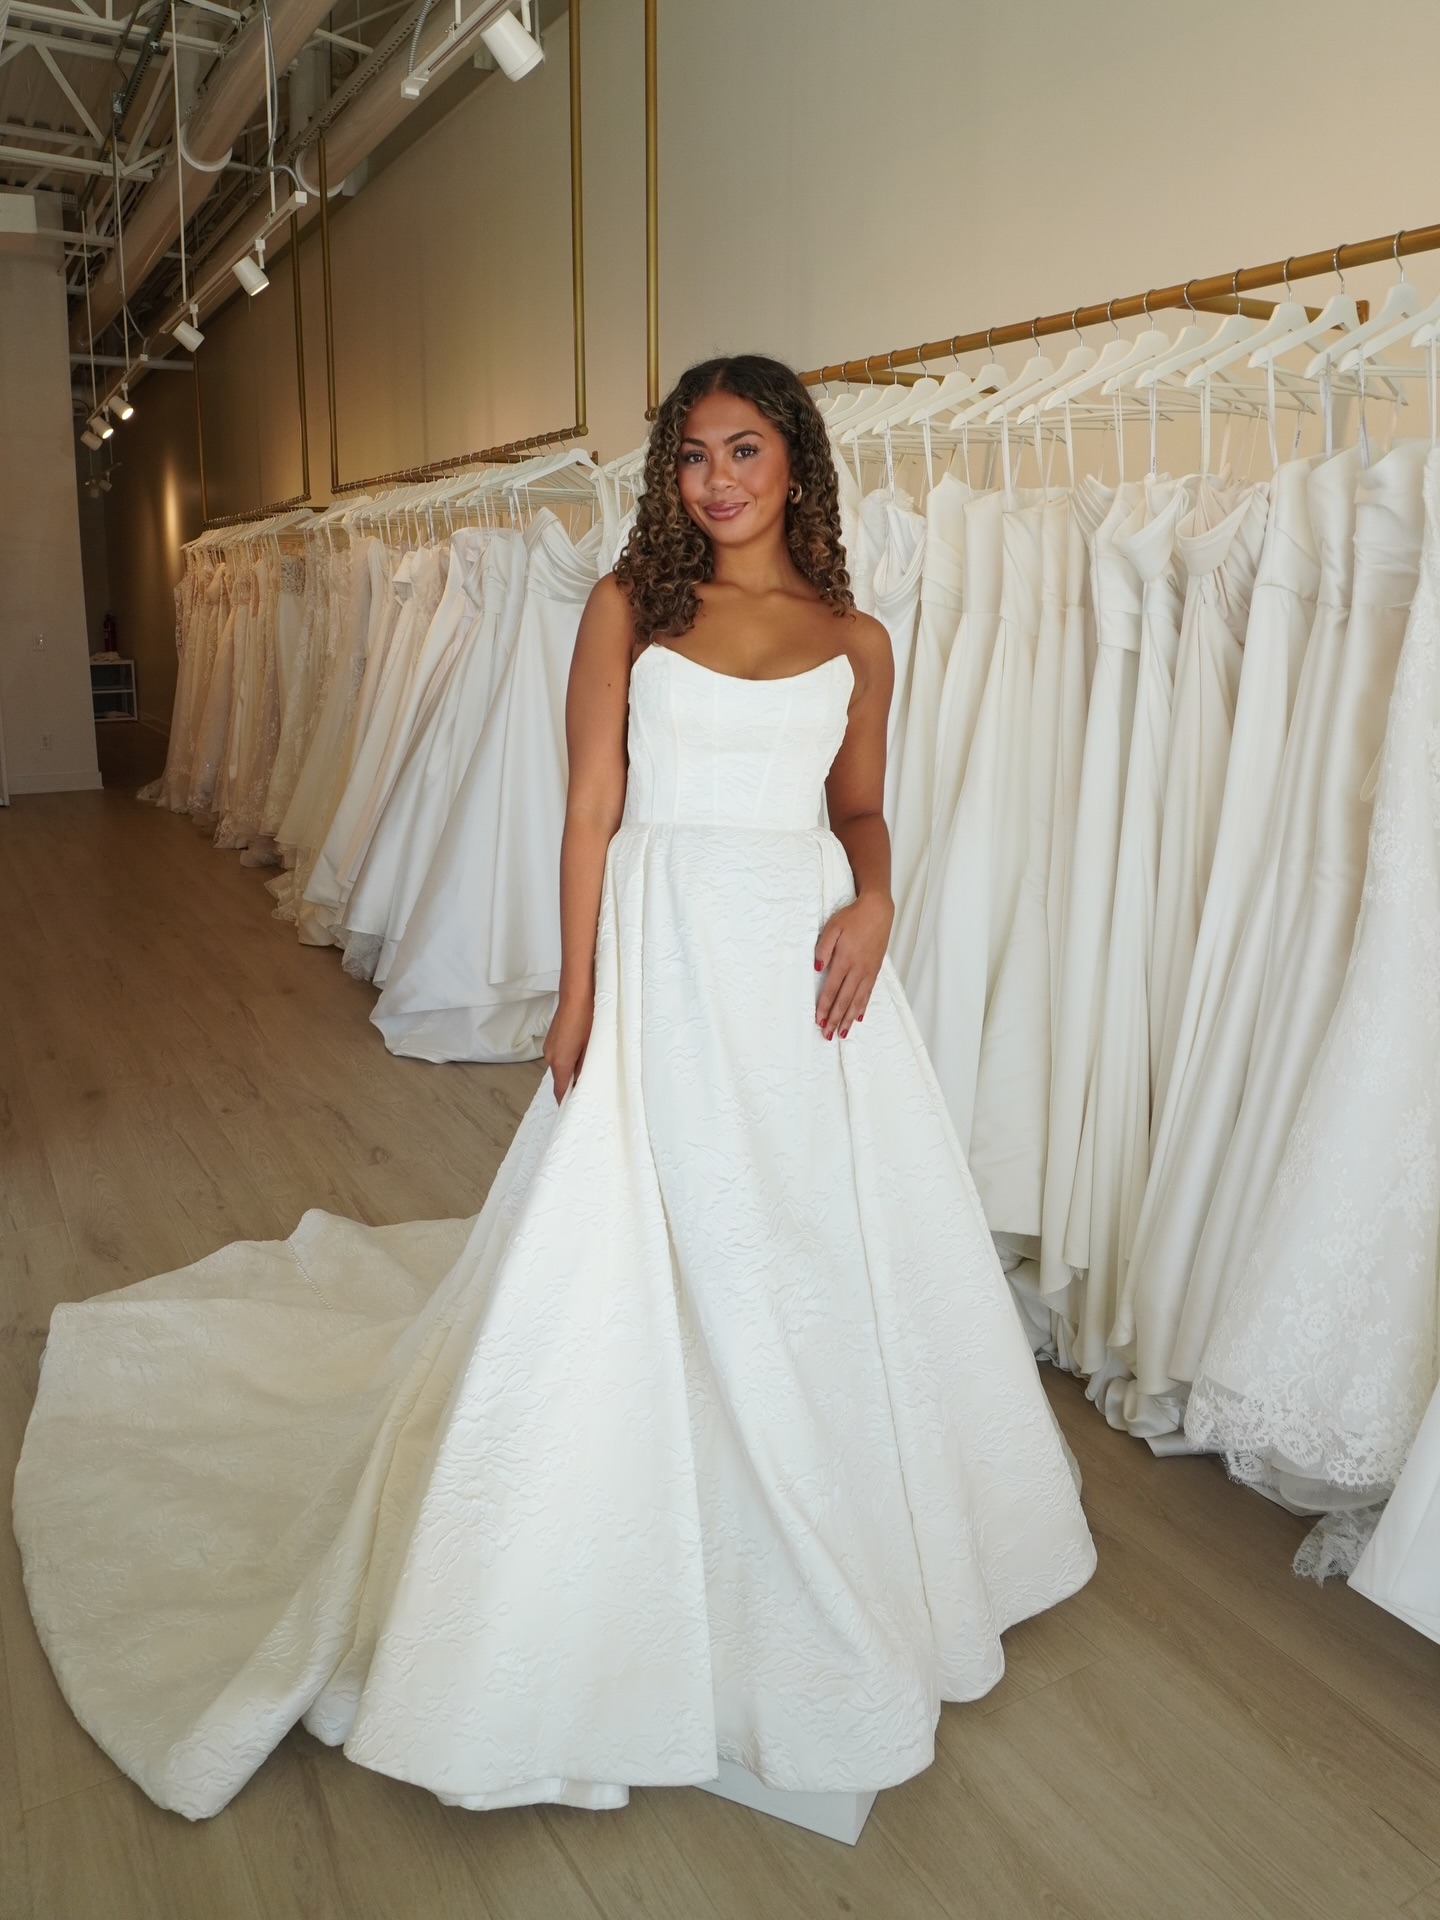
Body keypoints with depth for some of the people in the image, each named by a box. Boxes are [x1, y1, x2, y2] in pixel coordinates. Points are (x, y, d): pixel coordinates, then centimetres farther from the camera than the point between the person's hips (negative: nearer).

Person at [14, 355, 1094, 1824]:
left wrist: (874, 902, -7)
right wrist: (578, 999, -7)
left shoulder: (854, 641, 7)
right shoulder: (629, 606, 1)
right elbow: (591, 809, -2)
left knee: (827, 1257, 11)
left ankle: (828, 1576, 37)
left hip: (806, 959, 3)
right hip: (662, 955, -2)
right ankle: (638, 1580, 27)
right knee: (637, 1254, 4)